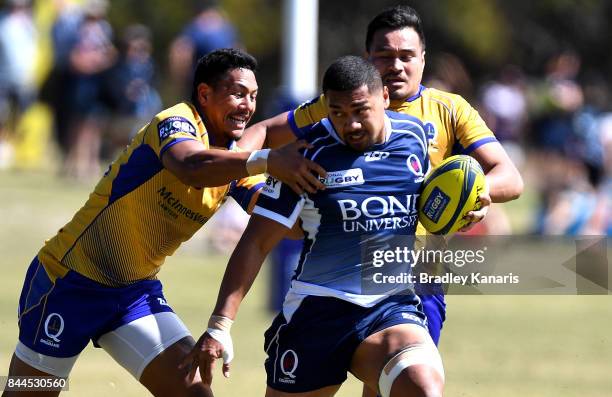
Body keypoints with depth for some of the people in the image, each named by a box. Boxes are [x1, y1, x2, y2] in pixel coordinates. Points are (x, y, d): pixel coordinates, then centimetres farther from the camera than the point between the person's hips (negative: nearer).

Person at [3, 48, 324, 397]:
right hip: (71, 279, -7)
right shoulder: (176, 121, -18)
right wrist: (267, 160, -49)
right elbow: (191, 166, -41)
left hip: (137, 290, 7)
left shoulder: (234, 159, 5)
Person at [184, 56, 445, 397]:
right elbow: (257, 242, -7)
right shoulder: (309, 153, -7)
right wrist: (220, 326, -15)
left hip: (393, 306, 1)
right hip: (317, 314, -1)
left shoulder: (417, 135, 4)